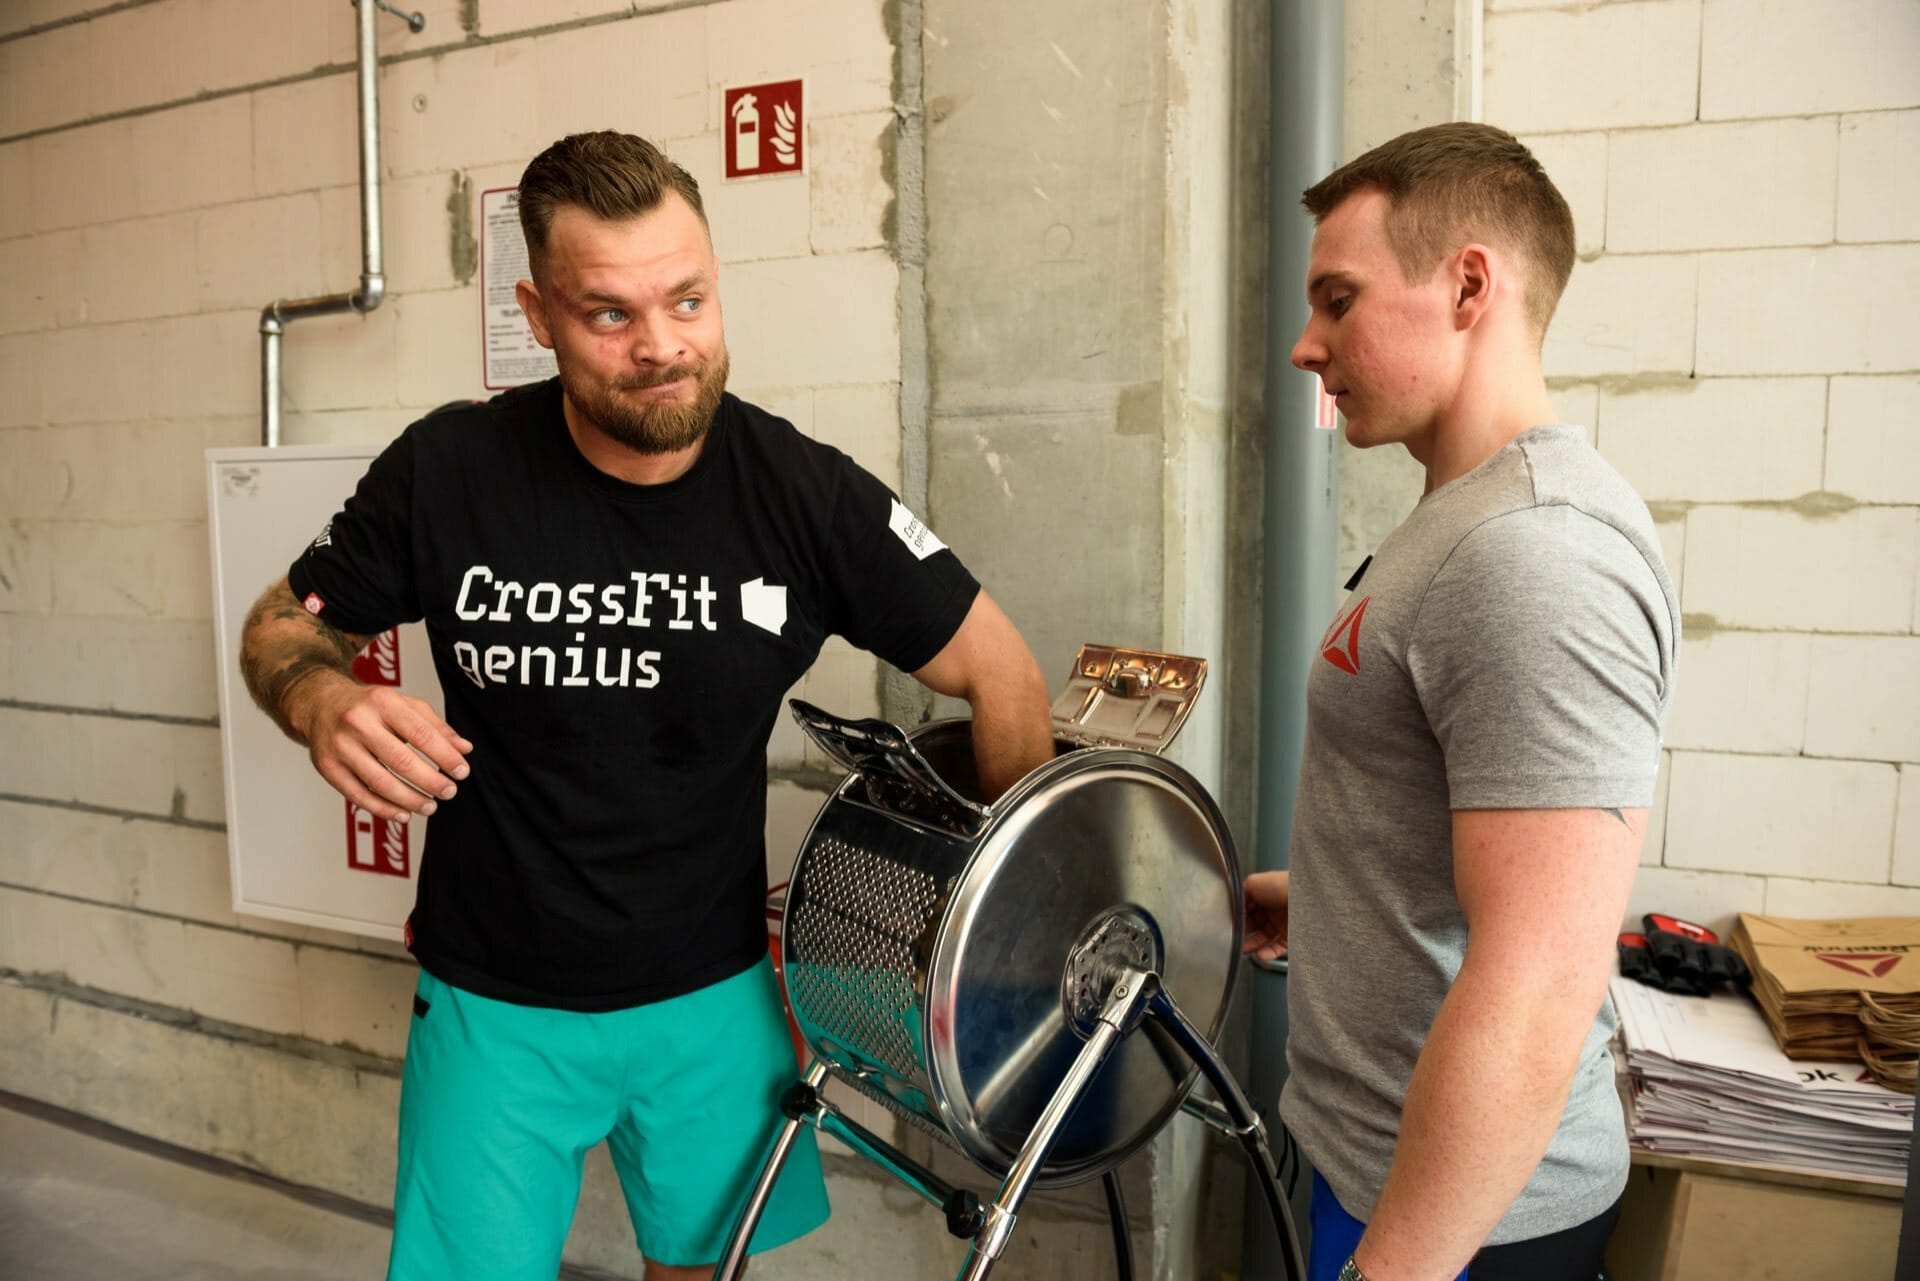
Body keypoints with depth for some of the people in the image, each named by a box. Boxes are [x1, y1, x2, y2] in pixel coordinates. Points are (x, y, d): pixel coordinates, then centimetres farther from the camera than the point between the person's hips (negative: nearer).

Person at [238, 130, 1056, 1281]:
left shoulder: (804, 491, -16)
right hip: (498, 1004, 0)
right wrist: (325, 702, -23)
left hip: (716, 998, 1)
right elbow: (285, 623, 1)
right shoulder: (450, 471, -16)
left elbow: (1000, 674, -7)